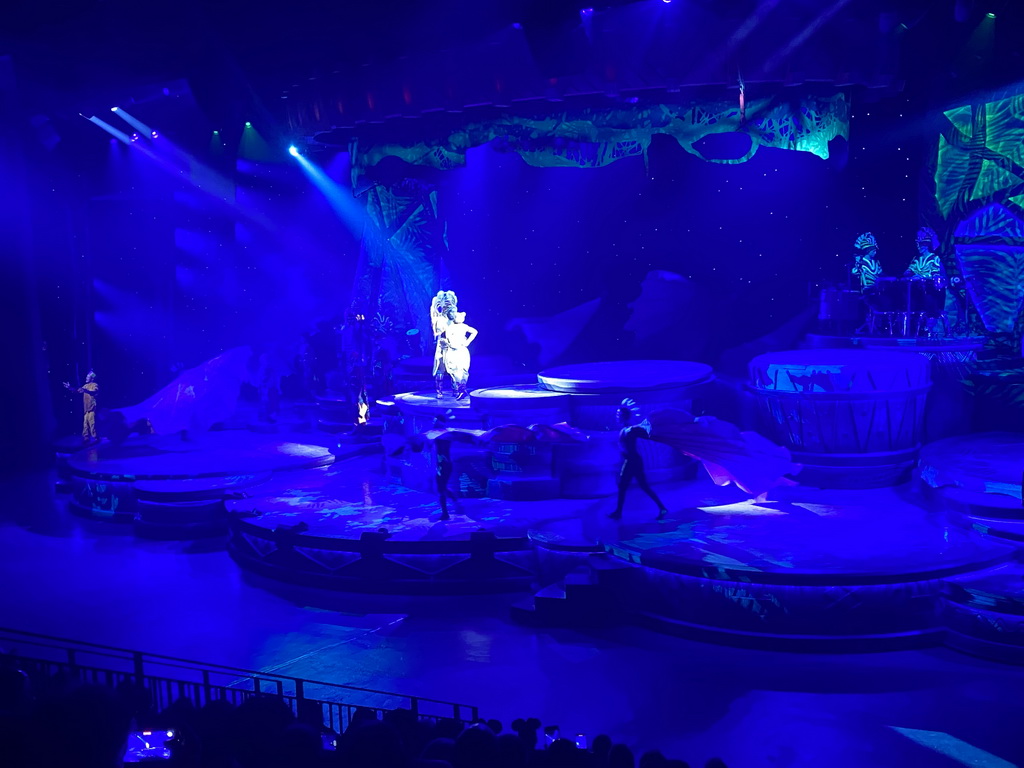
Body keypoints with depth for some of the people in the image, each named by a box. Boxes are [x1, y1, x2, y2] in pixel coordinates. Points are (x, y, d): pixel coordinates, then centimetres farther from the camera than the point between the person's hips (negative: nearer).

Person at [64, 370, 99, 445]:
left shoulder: (95, 385, -7)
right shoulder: (86, 386, 18)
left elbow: (94, 392, -27)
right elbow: (77, 391, 19)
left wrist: (86, 391, -44)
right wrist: (69, 388, 8)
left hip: (92, 408, -8)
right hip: (86, 408, 8)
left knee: (92, 423, -12)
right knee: (86, 423, 7)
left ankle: (94, 438, -8)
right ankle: (86, 437, 11)